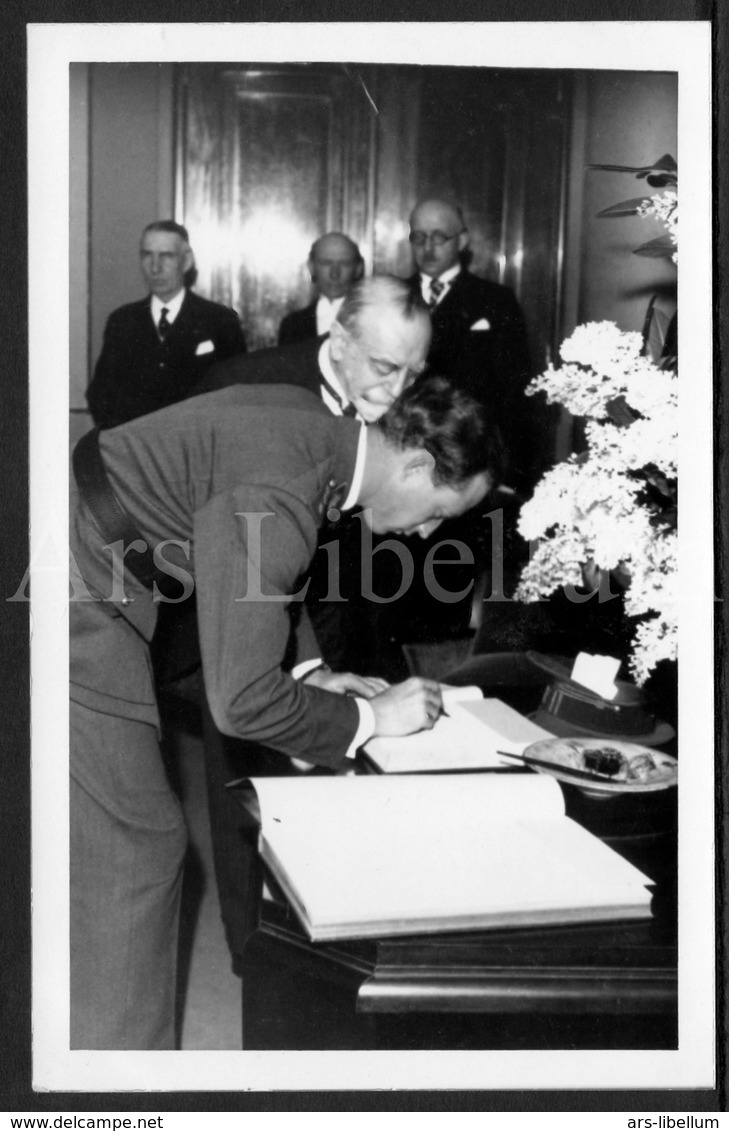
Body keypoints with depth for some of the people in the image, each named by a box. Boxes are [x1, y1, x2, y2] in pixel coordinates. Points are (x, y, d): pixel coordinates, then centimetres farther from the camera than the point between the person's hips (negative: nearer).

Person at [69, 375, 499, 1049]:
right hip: (78, 615, -10)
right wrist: (369, 717, -13)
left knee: (142, 843, 16)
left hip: (94, 608, 10)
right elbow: (243, 701, -25)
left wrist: (307, 668, 11)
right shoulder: (277, 491, -28)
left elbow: (262, 571, 21)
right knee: (134, 852, -2)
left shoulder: (313, 425, 1)